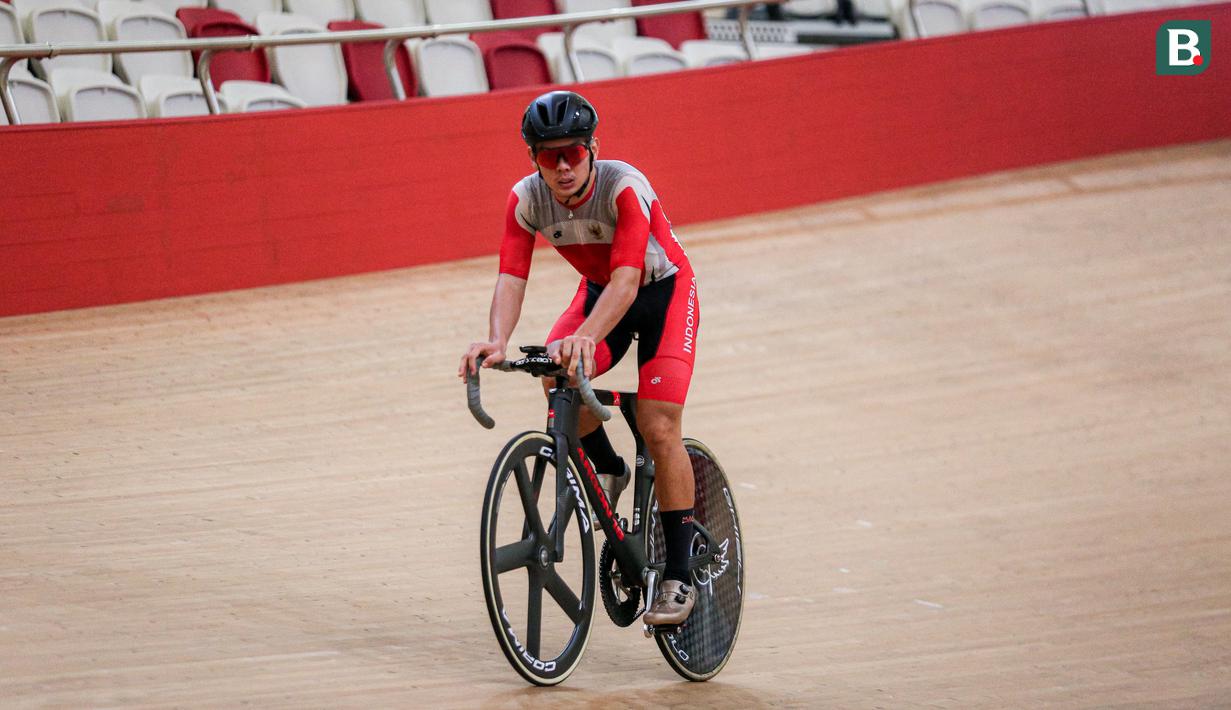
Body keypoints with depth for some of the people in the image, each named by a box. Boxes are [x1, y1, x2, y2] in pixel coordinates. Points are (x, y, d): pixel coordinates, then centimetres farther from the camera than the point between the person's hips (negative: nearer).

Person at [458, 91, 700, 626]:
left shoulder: (625, 187, -34)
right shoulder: (526, 199, -20)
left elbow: (626, 279, -43)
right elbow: (511, 277, -27)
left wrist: (585, 337, -60)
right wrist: (497, 342, -48)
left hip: (664, 291, -4)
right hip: (599, 292, 4)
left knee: (658, 427, -17)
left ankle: (678, 577, -7)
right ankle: (606, 470, 5)